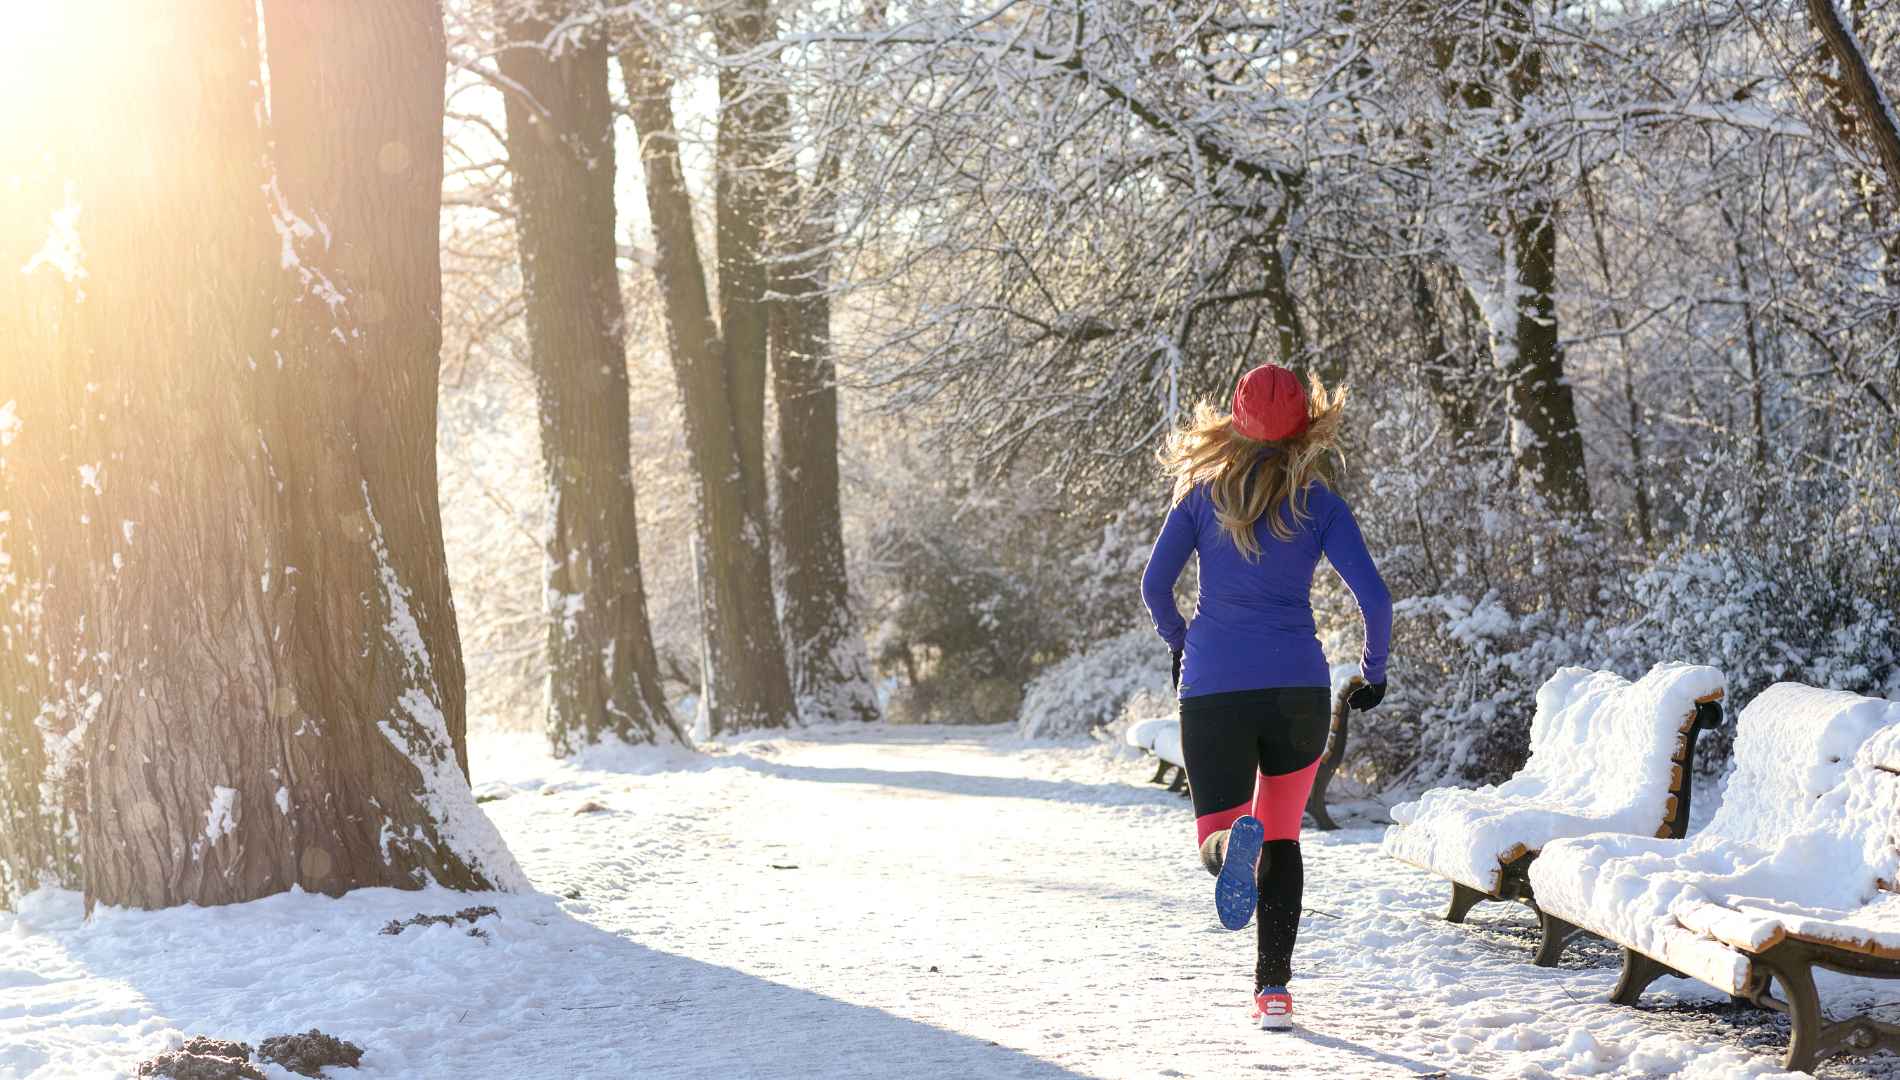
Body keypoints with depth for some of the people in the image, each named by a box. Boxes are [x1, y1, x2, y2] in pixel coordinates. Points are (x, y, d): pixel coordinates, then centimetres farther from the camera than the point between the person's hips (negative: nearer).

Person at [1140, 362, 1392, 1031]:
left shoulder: (1203, 492, 3)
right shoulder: (1320, 505, 1)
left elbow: (1154, 584, 1)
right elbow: (1373, 596, -7)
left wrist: (1178, 642, 21)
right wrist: (1374, 671, 10)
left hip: (1212, 684, 0)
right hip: (1298, 687, 1)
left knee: (1215, 840, 5)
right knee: (1282, 839, 17)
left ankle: (1233, 843, -34)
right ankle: (1273, 989, 9)